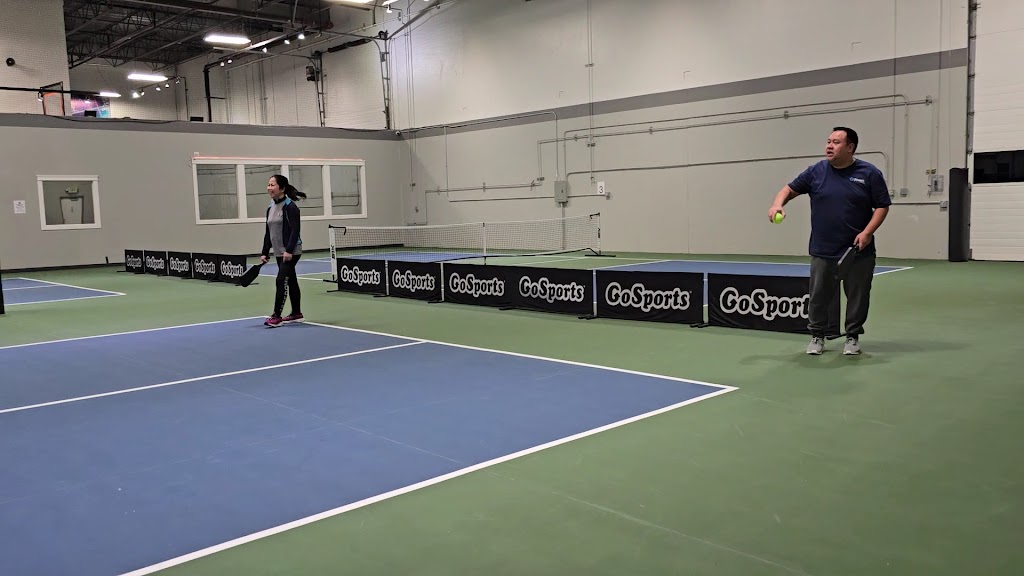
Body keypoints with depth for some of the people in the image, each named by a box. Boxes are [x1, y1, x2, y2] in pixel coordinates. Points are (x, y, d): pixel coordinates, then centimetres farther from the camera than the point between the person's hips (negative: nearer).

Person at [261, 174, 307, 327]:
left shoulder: (290, 206, -13)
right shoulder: (270, 208, 11)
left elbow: (295, 230, -19)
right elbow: (268, 233, 16)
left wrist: (289, 250, -25)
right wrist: (265, 252, 12)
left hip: (291, 252, -8)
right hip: (279, 252, 8)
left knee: (281, 280, -11)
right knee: (291, 281, 13)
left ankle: (276, 316, -7)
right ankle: (296, 314, 21)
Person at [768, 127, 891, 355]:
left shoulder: (869, 173, -2)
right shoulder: (816, 171, 2)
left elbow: (882, 206, 0)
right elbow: (790, 189, 9)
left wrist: (867, 232, -13)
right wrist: (777, 204, -12)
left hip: (859, 251, -1)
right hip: (823, 251, 1)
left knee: (858, 297, 7)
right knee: (819, 296, 5)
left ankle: (853, 337, 23)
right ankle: (817, 336, 20)